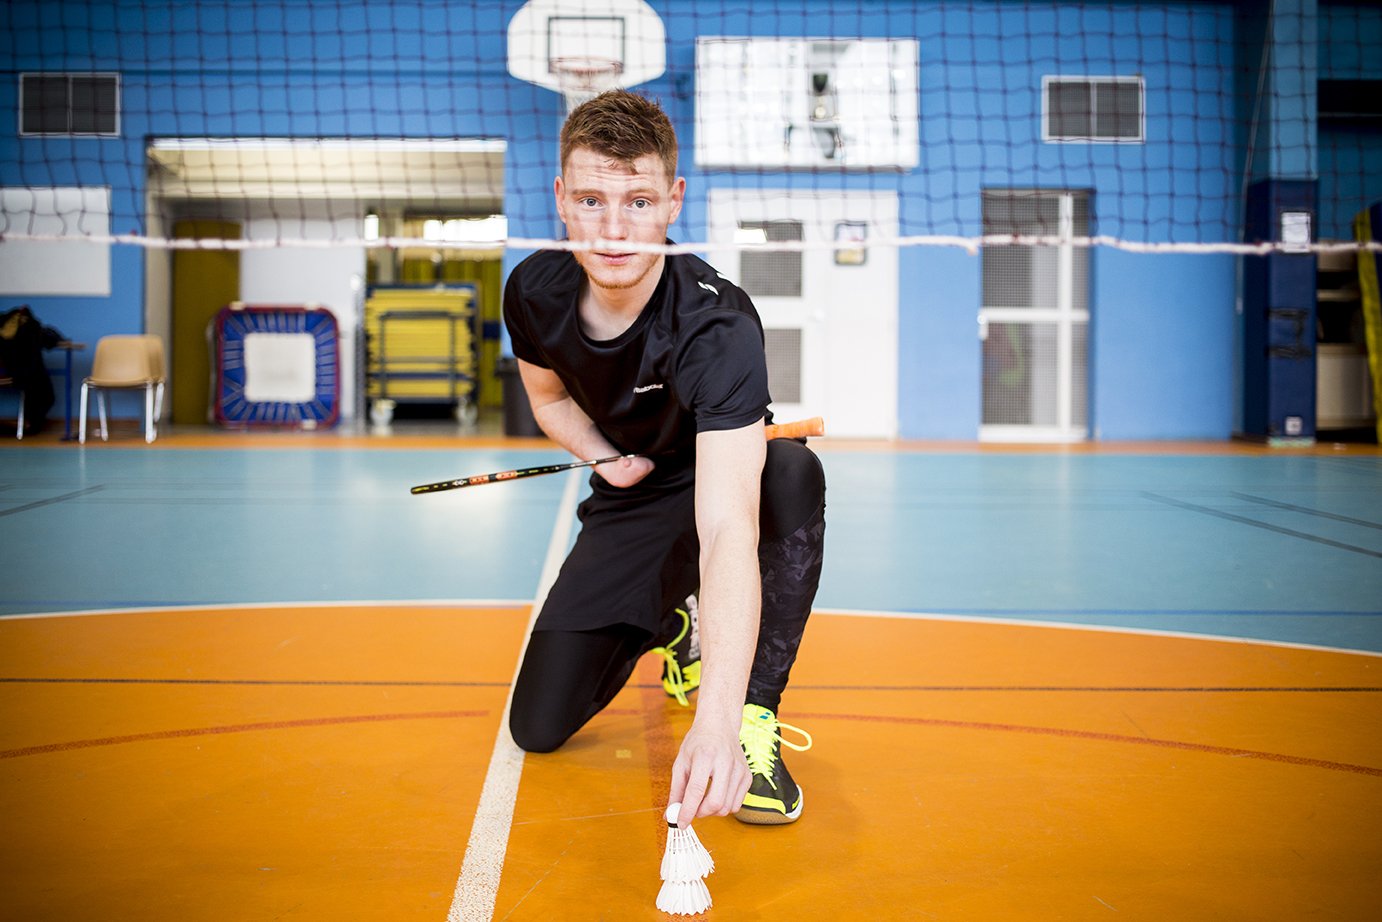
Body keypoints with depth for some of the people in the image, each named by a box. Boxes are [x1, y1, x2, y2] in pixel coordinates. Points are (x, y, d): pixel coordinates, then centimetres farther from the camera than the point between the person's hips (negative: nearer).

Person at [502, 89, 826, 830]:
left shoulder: (716, 327, -36)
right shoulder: (534, 292, -18)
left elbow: (728, 527, -48)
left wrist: (718, 719, -60)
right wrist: (603, 457, -15)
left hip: (719, 485, -4)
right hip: (626, 509, 4)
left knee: (793, 474, -41)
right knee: (538, 727, -5)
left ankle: (754, 716, -21)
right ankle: (670, 624, 26)